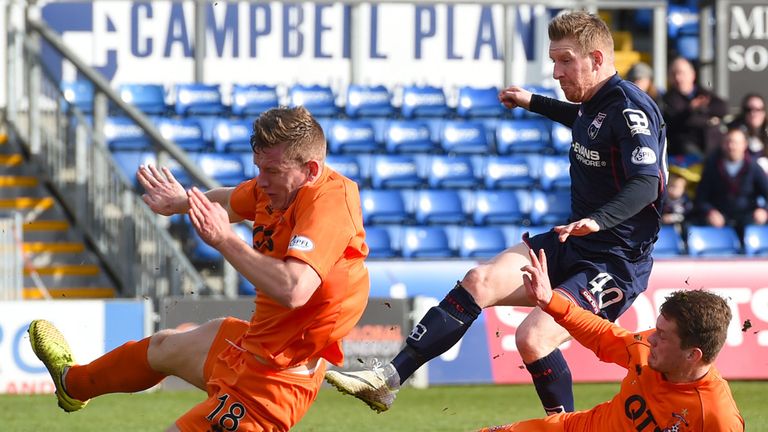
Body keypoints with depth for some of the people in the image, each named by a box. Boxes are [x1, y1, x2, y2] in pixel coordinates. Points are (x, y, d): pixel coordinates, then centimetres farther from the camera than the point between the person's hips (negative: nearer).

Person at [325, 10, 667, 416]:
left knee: (533, 337, -25)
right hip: (571, 245, 9)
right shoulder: (594, 102, 9)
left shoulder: (630, 109, -20)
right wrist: (533, 103, 43)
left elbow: (646, 184, -34)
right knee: (480, 281, -8)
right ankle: (388, 379, -11)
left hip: (617, 261, -9)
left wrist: (598, 220, -49)